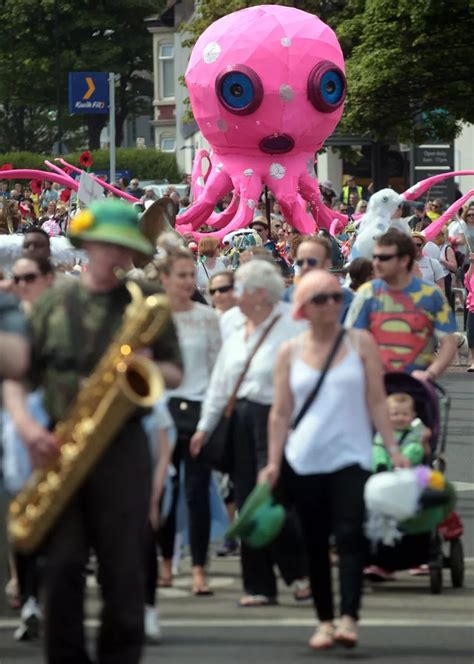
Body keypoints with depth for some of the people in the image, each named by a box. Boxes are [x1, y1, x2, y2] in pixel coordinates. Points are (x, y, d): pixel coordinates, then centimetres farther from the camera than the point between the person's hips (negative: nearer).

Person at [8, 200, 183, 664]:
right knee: (62, 565, -3)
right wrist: (24, 424, -8)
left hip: (123, 447, -1)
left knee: (123, 568, -3)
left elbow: (175, 375, 10)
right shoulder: (52, 305, 9)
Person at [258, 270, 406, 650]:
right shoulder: (290, 352, 5)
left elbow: (377, 402, 3)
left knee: (350, 536, -14)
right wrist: (273, 463, 2)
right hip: (303, 462, 2)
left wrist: (393, 449, -3)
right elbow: (281, 413, 7)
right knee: (315, 543, 4)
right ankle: (324, 621, 11)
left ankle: (348, 618, -20)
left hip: (350, 457, -2)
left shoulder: (360, 343, 3)